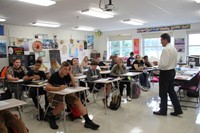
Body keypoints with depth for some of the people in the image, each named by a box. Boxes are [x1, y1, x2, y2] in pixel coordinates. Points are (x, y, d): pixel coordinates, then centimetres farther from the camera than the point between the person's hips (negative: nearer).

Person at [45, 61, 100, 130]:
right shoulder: (54, 75, -18)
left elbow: (74, 84, -13)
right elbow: (47, 88, -26)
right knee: (61, 105, -35)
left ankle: (88, 121, -15)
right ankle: (51, 116, -2)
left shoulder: (67, 75, -4)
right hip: (53, 93, -5)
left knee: (77, 100, -16)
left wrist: (70, 73, -19)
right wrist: (58, 88, -42)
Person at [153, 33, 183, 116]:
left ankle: (163, 111, 19)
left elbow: (164, 64, -25)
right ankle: (177, 110, 21)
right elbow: (175, 63, 15)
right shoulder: (174, 49, 9)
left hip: (165, 73, -9)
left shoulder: (165, 49, -20)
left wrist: (157, 65, -8)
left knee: (163, 92, 5)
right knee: (171, 91, 17)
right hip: (172, 71, 9)